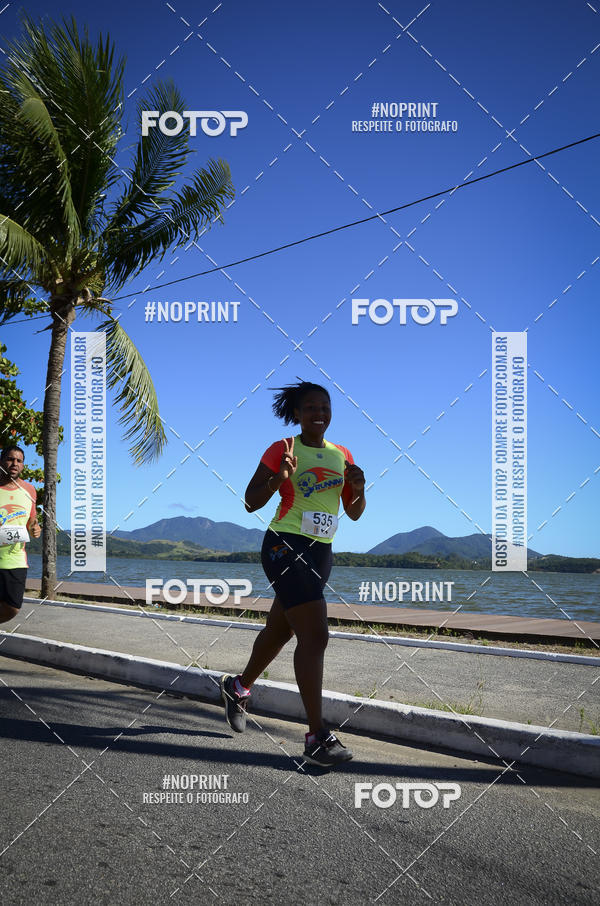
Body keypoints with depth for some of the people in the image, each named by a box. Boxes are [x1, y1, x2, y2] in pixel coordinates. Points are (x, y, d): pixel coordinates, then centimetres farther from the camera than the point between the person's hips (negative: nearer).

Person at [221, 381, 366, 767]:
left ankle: (238, 687, 44)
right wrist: (280, 477, -20)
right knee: (315, 635, -16)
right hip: (285, 546, -7)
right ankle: (317, 736, -10)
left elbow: (354, 513, 15)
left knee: (280, 630, 19)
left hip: (321, 552, 7)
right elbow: (251, 503, -4)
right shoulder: (282, 450, -3)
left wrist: (359, 489, -6)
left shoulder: (342, 455, 12)